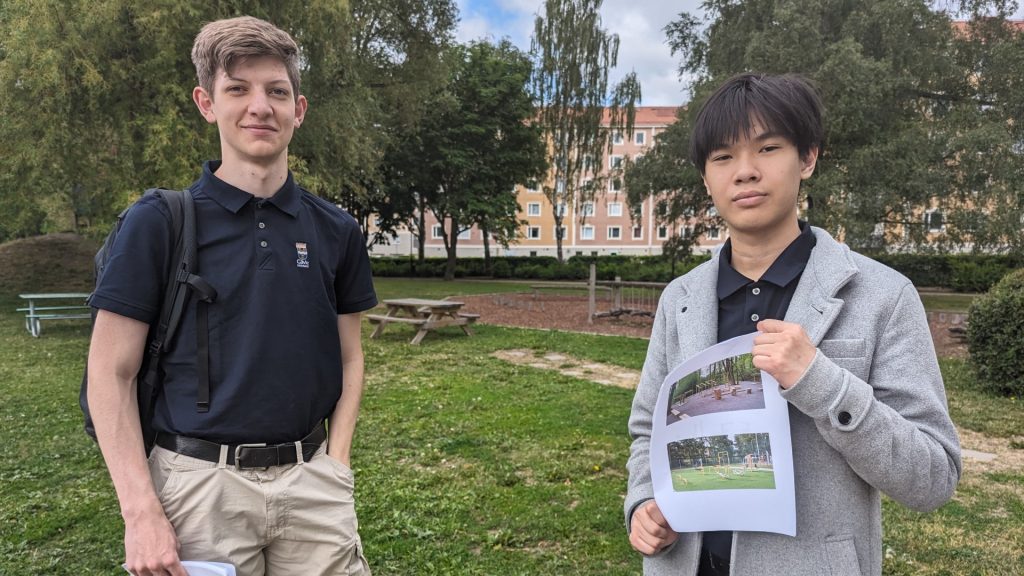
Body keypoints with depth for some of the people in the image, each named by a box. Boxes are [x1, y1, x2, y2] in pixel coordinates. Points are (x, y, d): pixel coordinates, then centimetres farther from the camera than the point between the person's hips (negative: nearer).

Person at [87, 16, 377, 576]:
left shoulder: (335, 230, 4)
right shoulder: (157, 223, -5)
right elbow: (111, 375, -5)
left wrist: (336, 465, 1)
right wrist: (141, 512, -10)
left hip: (311, 481, 3)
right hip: (201, 482, -2)